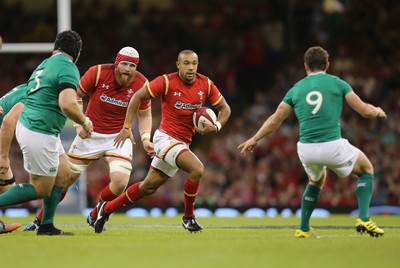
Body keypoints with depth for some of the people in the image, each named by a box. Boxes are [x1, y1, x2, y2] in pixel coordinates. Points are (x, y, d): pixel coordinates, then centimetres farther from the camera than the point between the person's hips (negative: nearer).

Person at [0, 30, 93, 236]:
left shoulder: (46, 63, 14)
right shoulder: (68, 68, -14)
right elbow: (67, 104, -27)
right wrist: (85, 122, -11)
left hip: (26, 125, 9)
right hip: (40, 135, -9)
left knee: (63, 172, 16)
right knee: (41, 189, 2)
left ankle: (46, 226, 19)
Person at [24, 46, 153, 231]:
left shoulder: (141, 84, -12)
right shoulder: (98, 72, -17)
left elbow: (144, 114, 4)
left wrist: (145, 139, -11)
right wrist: (79, 124, -15)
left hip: (119, 137, 1)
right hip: (91, 133, 0)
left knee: (120, 182, -18)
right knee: (66, 178, 4)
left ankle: (94, 217, 11)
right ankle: (40, 219, 23)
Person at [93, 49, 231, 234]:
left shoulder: (206, 85, 0)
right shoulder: (167, 82, -12)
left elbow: (225, 108, 9)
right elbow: (138, 97, -4)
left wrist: (216, 126, -11)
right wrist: (127, 127, -8)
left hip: (182, 143, 6)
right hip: (166, 137, -6)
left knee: (149, 186, 10)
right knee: (197, 169, -26)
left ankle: (106, 209, 26)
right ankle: (188, 217, -8)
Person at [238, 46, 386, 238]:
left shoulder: (296, 89, 12)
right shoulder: (337, 83, 4)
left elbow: (274, 122, 16)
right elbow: (365, 111, 3)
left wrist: (254, 139, 30)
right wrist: (377, 111, 26)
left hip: (306, 149, 4)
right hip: (333, 146, -4)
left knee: (317, 180, 35)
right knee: (366, 170, 22)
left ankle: (304, 229, 31)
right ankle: (363, 219, 5)